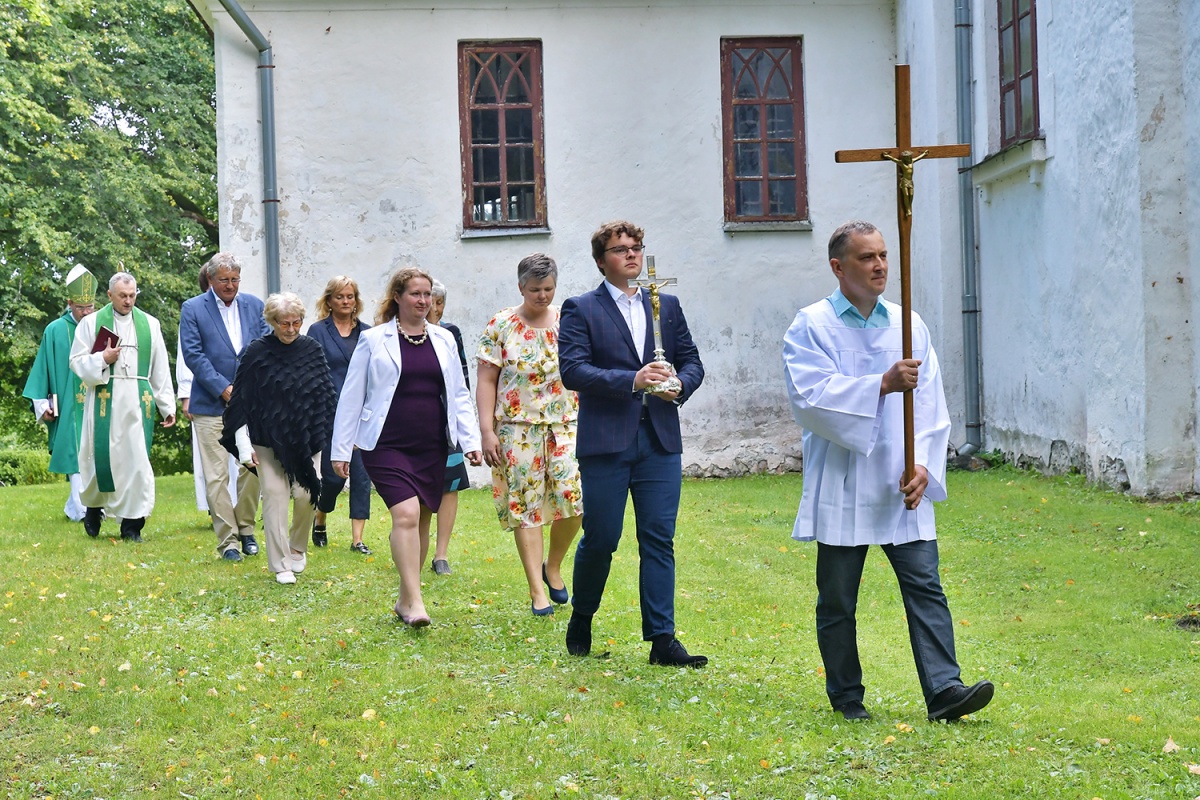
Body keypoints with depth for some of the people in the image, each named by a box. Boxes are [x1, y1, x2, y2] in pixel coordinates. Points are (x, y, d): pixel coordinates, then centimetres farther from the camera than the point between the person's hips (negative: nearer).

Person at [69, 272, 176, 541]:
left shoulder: (149, 324, 10)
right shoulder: (91, 323, 5)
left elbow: (160, 369, 10)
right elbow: (77, 361, 5)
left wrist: (167, 405, 7)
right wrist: (102, 359, -13)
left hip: (138, 400, 1)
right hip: (103, 398, -1)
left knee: (136, 457, -3)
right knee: (102, 455, 0)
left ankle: (132, 523, 2)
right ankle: (93, 507, 25)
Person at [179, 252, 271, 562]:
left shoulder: (254, 305, 8)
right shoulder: (192, 309, -1)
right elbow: (193, 355, -7)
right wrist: (224, 388, -13)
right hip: (211, 405, -3)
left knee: (254, 467, 5)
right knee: (216, 476, -3)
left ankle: (245, 528, 23)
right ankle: (227, 540, 4)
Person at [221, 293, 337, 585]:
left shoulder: (312, 349, 4)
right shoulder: (256, 353, -4)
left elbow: (327, 394, 12)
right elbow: (241, 402, -2)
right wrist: (243, 445, -5)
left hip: (307, 439, 2)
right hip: (268, 439, -2)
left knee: (306, 495, -3)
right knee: (274, 497, -5)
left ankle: (298, 548, 24)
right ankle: (281, 566, 2)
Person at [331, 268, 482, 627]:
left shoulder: (443, 339, 12)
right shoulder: (373, 340, 2)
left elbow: (459, 394, 14)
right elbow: (351, 396, 3)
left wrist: (471, 440, 4)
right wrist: (340, 449, 1)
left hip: (432, 446, 4)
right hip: (387, 445, -4)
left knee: (421, 520, 8)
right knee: (406, 514, -18)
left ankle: (405, 598, 22)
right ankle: (415, 603, -19)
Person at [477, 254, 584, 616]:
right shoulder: (501, 325, 0)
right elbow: (486, 382, 0)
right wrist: (487, 431, -6)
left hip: (566, 424, 2)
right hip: (518, 428, -1)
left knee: (575, 498, -11)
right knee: (525, 505, 0)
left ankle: (553, 566, 15)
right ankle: (537, 589, 7)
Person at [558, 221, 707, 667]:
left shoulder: (667, 306, 15)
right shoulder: (580, 310, 1)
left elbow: (692, 361, 13)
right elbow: (572, 370, -11)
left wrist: (680, 386, -9)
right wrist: (631, 381, -21)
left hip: (660, 442, 3)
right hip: (605, 444, -3)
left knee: (659, 540, 1)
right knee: (600, 540, 3)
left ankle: (662, 639, 3)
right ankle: (581, 622, 26)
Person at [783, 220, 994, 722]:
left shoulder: (908, 325, 10)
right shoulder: (811, 326, -2)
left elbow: (929, 402, 8)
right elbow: (809, 397, -16)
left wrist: (924, 465, -6)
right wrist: (882, 385, -22)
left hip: (902, 489, 3)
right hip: (842, 488, -3)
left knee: (925, 587, -4)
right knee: (838, 600, 6)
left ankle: (943, 689, -5)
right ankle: (845, 696, 19)